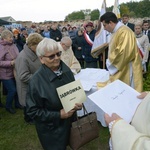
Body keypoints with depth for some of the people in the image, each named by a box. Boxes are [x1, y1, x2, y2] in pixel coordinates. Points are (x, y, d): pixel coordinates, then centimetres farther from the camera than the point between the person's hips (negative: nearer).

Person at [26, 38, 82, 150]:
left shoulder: (66, 70, -8)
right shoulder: (36, 81, -25)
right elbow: (33, 111, -20)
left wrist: (78, 102, -11)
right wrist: (58, 115, -24)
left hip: (70, 121, 6)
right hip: (51, 129, -5)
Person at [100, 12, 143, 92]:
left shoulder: (124, 32, -20)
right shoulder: (117, 31, 11)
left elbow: (124, 52, -28)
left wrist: (109, 62, -15)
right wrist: (110, 60, 7)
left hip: (126, 71, -10)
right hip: (119, 71, 10)